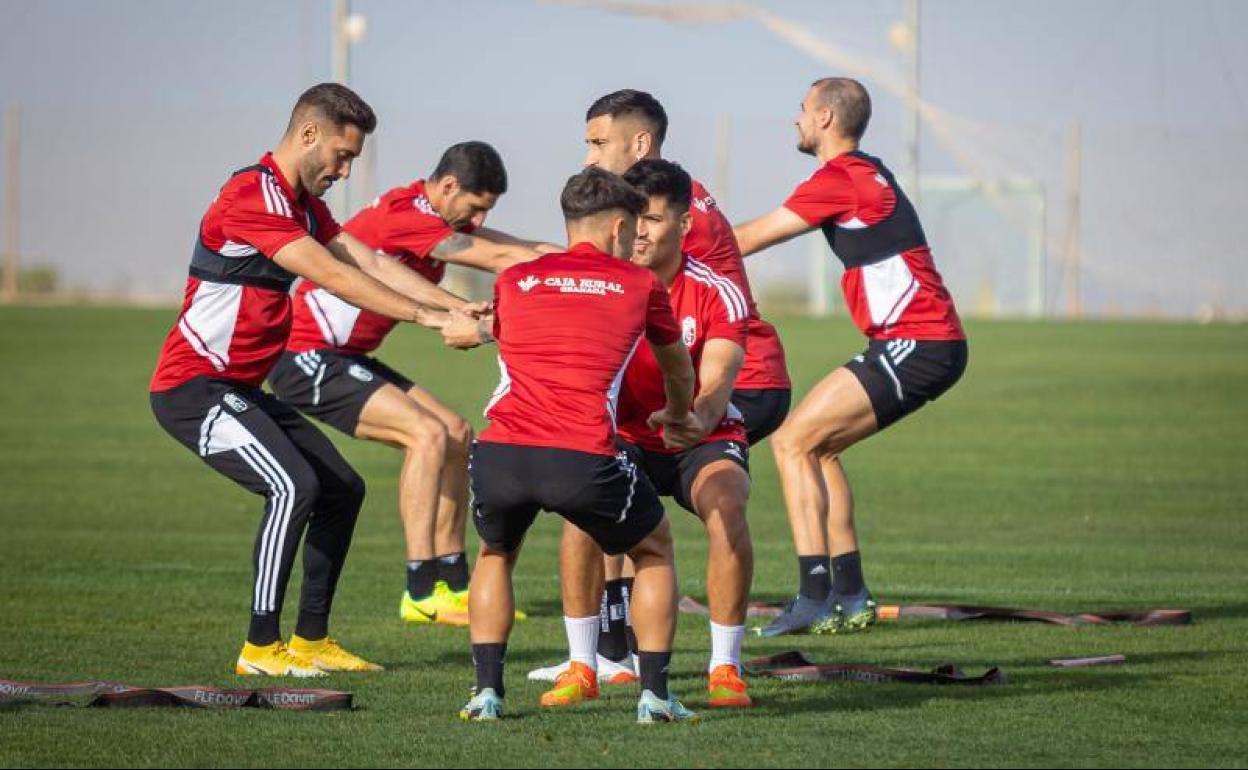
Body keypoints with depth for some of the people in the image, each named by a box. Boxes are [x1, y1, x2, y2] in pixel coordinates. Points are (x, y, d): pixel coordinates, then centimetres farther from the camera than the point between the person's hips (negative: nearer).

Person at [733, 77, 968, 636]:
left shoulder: (841, 180, -11)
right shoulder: (865, 174, 18)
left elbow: (747, 240, -8)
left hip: (915, 346, -10)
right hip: (927, 344, 10)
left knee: (793, 441, -9)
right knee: (816, 447, 15)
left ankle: (815, 598, -15)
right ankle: (850, 596, 13)